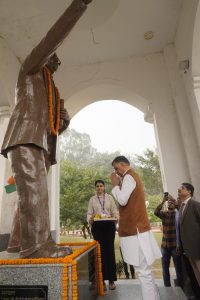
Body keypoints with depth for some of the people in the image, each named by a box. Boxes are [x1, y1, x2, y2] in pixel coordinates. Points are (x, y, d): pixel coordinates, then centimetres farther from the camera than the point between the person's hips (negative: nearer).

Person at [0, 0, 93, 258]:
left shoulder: (52, 91, 33)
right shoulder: (30, 69, 16)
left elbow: (59, 119, 26)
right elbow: (53, 38, 5)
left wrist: (64, 119, 2)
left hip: (42, 142, 7)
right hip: (25, 137, -7)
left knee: (33, 192, 3)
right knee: (33, 189, -18)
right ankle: (36, 244, -18)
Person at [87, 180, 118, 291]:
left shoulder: (110, 197, 7)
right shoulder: (92, 199, 8)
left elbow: (115, 211, 5)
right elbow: (89, 213, 3)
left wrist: (115, 218, -15)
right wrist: (90, 219, -18)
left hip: (109, 225, 0)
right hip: (97, 226, 0)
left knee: (110, 250, 2)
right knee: (101, 251, 4)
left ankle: (111, 280, 15)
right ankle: (102, 280, 17)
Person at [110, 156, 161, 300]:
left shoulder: (129, 176, -14)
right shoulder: (133, 176, 18)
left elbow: (122, 200, -23)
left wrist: (115, 184, -10)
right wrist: (119, 183, 11)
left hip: (135, 229, -11)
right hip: (137, 227, 11)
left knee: (144, 272, -4)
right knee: (145, 270, 18)